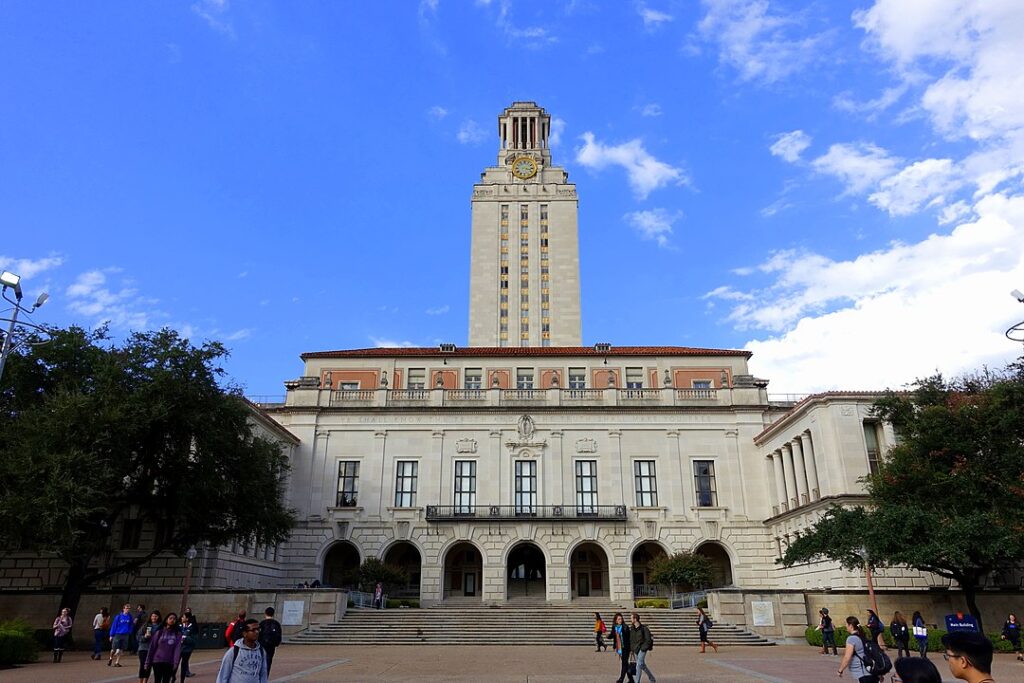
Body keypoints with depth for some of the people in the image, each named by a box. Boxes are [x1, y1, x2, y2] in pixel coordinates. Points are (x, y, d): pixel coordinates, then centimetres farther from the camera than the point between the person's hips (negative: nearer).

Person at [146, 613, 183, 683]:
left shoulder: (178, 634, 1)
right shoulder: (160, 632, 1)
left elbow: (178, 649, -7)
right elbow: (152, 647, 2)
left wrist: (176, 663, -17)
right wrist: (148, 662, 0)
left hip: (169, 663, 0)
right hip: (157, 661, 0)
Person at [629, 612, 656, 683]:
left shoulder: (644, 628, -13)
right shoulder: (631, 628, 4)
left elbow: (648, 640, -10)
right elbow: (630, 639, 12)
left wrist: (644, 648, -12)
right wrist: (631, 648, 5)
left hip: (642, 649, -6)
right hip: (635, 650, 6)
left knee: (639, 666, -13)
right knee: (643, 665, 15)